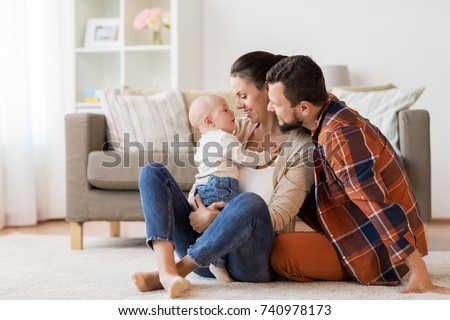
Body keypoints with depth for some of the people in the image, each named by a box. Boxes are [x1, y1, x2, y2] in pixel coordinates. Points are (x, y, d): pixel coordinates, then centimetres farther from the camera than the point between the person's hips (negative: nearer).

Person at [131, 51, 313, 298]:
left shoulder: (300, 144, -3)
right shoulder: (237, 130, 14)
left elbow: (280, 217, -10)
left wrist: (215, 218, -19)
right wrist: (199, 211, -12)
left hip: (252, 258, -5)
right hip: (206, 250, 6)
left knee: (250, 202, -38)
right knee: (152, 172, -10)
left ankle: (177, 270, -25)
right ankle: (166, 270, -32)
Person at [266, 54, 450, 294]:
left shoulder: (341, 136, -27)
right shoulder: (333, 118, 4)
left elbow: (379, 206, -31)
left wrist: (420, 274, -32)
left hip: (378, 254, -10)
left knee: (278, 252, -22)